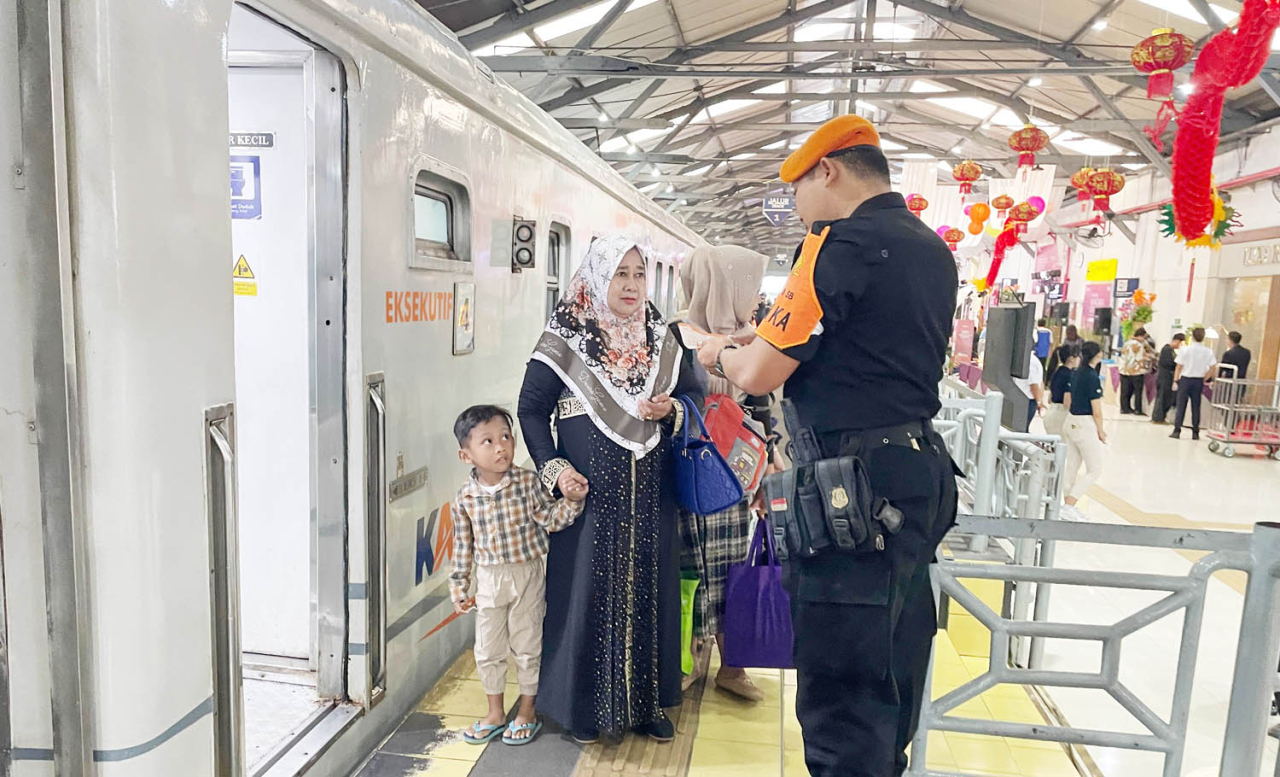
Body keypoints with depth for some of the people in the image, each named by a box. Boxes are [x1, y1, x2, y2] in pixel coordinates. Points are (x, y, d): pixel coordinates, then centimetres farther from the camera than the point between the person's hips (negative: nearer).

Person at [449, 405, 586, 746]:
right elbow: (462, 545, 2)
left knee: (527, 647, 10)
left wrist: (571, 501, -25)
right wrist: (459, 588, 5)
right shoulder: (465, 497, -7)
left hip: (527, 576, -2)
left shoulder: (527, 482, -12)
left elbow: (550, 519, -8)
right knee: (487, 650, 13)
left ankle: (528, 712, 29)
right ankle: (495, 713, 33)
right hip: (489, 580, 2)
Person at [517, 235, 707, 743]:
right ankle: (583, 705, 22)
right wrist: (553, 468, -12)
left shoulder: (662, 338, 7)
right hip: (588, 493, -3)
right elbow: (531, 409, -1)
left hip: (650, 495, 4)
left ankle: (646, 701, 26)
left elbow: (696, 393, 14)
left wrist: (672, 409, -8)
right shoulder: (564, 340, -4)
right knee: (586, 591, 3)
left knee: (648, 590, 10)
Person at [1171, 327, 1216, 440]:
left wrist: (1175, 380, 2)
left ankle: (1177, 431, -2)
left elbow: (1179, 367, -6)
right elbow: (1212, 368, -3)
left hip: (1185, 379, -2)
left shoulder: (1185, 350, -8)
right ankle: (1195, 433, 12)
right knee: (1196, 407, 9)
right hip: (1199, 381, 2)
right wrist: (1204, 379, 9)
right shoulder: (1208, 352, -1)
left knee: (1181, 406, 1)